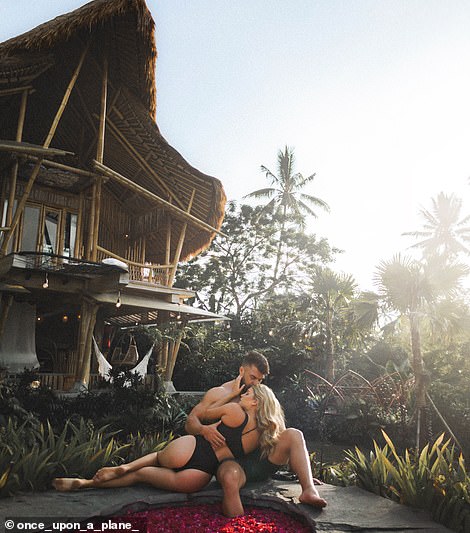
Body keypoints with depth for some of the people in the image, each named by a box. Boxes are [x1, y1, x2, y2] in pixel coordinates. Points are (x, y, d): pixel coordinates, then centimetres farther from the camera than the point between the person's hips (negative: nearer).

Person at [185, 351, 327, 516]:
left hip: (259, 458, 4)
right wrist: (204, 430, -24)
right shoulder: (217, 394, 7)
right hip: (231, 460, -4)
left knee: (293, 434, -20)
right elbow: (190, 422, 2)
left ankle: (309, 490, -31)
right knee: (230, 478, -42)